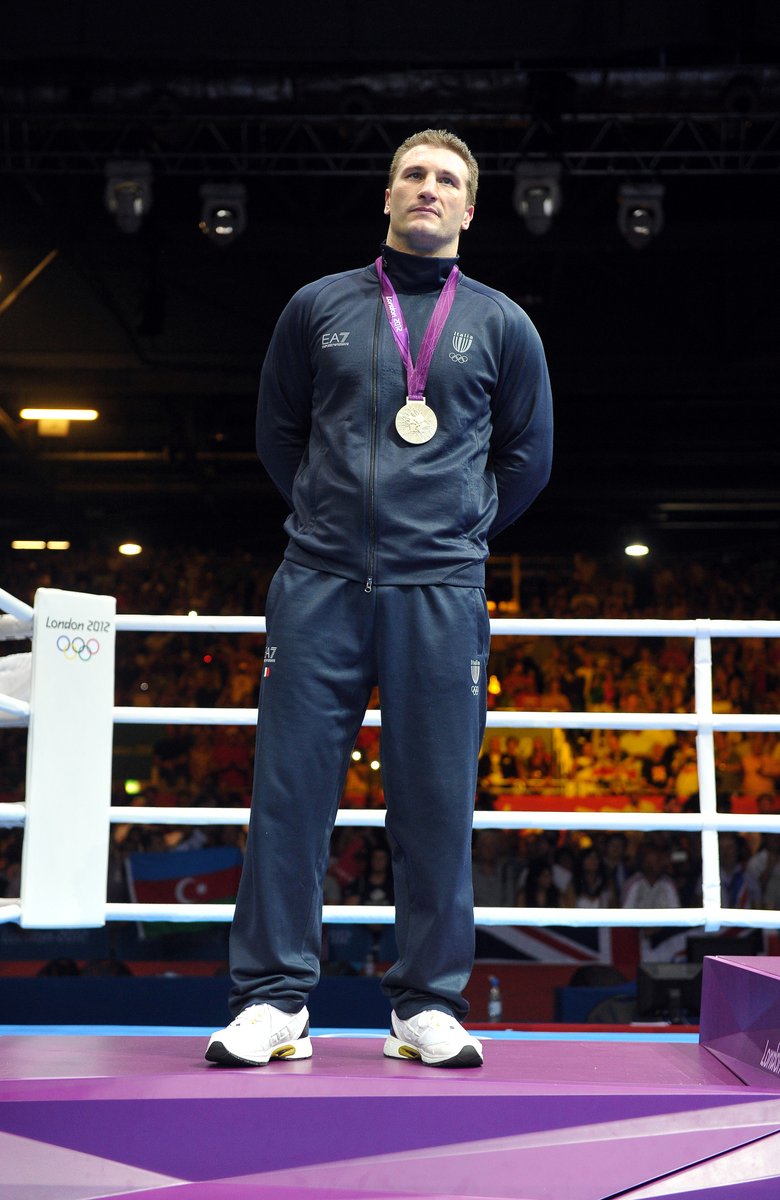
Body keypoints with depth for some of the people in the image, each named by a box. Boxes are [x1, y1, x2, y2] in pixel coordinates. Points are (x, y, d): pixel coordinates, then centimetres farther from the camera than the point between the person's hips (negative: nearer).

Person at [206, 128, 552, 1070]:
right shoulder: (319, 307, 11)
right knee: (290, 787, -1)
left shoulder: (501, 325, 10)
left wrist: (457, 532, 13)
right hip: (318, 585, 1)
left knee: (437, 799, 1)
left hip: (440, 594, 0)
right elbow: (277, 433, 20)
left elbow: (526, 459, 18)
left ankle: (427, 1006, 12)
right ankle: (272, 999, 8)